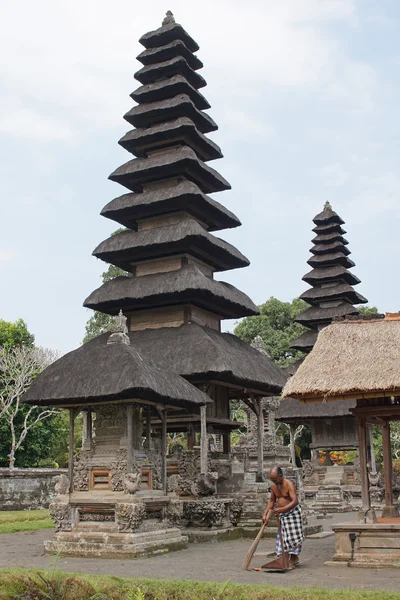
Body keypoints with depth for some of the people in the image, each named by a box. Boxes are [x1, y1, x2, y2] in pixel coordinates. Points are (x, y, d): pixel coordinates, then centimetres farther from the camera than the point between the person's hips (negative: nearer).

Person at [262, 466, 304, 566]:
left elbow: (295, 501, -30)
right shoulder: (273, 486, 2)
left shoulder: (289, 485, -20)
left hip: (292, 512, -7)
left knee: (293, 535, -5)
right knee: (281, 536, 7)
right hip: (281, 514, 7)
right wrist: (265, 514, 7)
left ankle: (294, 557, 4)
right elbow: (272, 500, 14)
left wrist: (282, 509, -38)